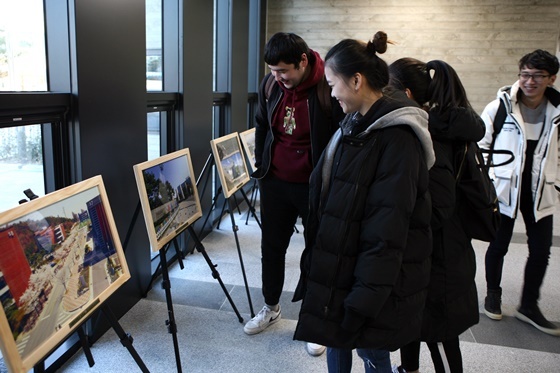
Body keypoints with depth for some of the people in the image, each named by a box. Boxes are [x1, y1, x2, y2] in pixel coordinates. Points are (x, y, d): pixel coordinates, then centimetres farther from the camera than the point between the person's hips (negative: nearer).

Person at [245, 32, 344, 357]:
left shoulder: (329, 88, -17)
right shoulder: (271, 85, -1)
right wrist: (261, 166, 14)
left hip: (314, 187, -5)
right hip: (275, 183, 5)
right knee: (272, 247, 16)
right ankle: (271, 308, 38)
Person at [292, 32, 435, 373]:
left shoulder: (397, 137, -21)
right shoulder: (356, 124, 6)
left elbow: (387, 231, -23)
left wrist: (365, 298, -20)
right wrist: (320, 261, 16)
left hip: (375, 276, -8)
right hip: (339, 264, 8)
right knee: (336, 337, 21)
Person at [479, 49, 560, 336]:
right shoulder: (499, 107, -9)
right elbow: (480, 144, -3)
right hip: (504, 189, -3)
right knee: (498, 246, 9)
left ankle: (529, 305, 28)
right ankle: (493, 294, 33)